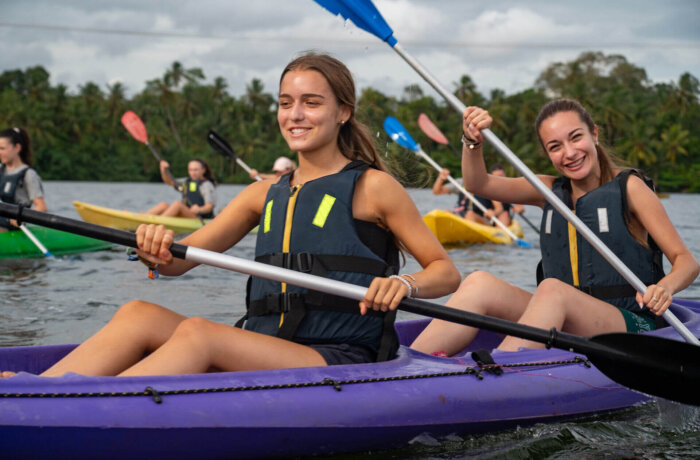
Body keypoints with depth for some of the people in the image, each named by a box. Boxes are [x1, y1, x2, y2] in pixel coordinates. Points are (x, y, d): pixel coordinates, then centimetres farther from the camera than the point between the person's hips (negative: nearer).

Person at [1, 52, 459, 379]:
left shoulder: (371, 186, 2)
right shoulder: (266, 194, 18)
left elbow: (447, 272, 3)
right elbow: (178, 262, 12)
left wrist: (406, 283, -20)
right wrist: (157, 249, -12)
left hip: (342, 364, -6)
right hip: (263, 359, 6)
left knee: (198, 333, -30)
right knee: (141, 314, -16)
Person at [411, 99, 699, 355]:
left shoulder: (628, 188, 0)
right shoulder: (551, 191, 14)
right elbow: (478, 184, 4)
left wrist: (665, 287, -26)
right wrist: (473, 142, -16)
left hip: (630, 326, -4)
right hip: (562, 324, 4)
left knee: (552, 289, -34)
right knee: (480, 283, -20)